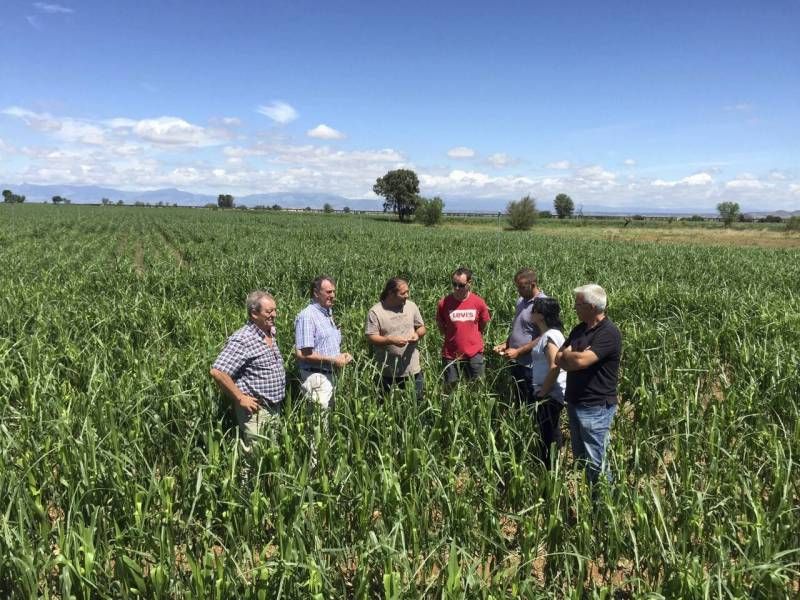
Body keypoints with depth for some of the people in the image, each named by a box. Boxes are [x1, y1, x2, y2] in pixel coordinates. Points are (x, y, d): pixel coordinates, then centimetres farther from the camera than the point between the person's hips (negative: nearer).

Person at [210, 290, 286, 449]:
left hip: (275, 409, 8)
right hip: (256, 410, -8)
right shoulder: (242, 339, -20)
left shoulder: (271, 332, 6)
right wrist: (240, 398, -20)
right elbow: (217, 372, -26)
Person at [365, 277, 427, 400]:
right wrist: (391, 340, -26)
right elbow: (371, 338, -13)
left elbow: (422, 328, 12)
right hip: (388, 373, -3)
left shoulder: (411, 306, 3)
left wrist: (418, 335, -10)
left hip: (413, 370, 4)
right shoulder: (375, 312, -11)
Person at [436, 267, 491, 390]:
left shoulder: (479, 302, -6)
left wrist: (472, 340, 7)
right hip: (451, 355, 0)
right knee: (450, 389, 8)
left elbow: (482, 326, 9)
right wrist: (455, 338, 2)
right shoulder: (444, 303, -9)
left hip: (474, 355, 1)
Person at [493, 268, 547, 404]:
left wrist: (518, 351, -21)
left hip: (529, 366, -8)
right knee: (518, 401, 19)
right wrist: (505, 344, 6)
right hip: (516, 362, 8)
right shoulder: (521, 300, 8)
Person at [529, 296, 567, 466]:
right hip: (549, 394, 10)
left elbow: (554, 368, -26)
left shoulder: (550, 336, -21)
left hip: (549, 395, -10)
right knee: (551, 434, 19)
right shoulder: (547, 334, 10)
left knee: (548, 436, 1)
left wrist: (542, 392, -19)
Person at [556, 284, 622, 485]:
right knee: (580, 458, 18)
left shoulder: (609, 333, -17)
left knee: (595, 462, 0)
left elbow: (581, 360, -27)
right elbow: (559, 360, 5)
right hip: (574, 404, 9)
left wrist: (567, 355, -6)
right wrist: (575, 357, -15)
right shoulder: (579, 329, 9)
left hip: (596, 408, -8)